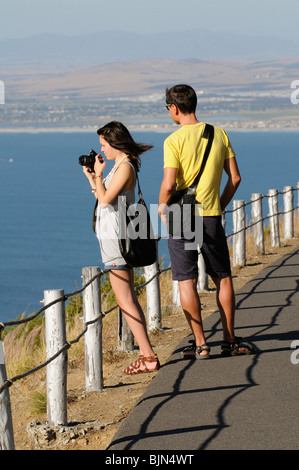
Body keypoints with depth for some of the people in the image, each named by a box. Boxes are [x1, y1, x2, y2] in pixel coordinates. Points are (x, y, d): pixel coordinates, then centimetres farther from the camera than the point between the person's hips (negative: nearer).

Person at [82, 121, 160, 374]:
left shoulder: (125, 167, -14)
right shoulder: (120, 166, 16)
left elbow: (105, 199, -20)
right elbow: (104, 198, 21)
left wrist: (98, 174, -9)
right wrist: (92, 177, 14)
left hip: (116, 238, -10)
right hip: (112, 236, 10)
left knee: (125, 301, -10)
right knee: (129, 300, 11)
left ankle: (149, 356, -11)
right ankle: (146, 353, 13)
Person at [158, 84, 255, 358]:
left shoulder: (174, 141, -11)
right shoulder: (219, 135, 3)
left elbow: (169, 185, -18)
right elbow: (235, 177, 5)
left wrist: (162, 207, 0)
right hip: (211, 216, 4)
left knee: (187, 281, 1)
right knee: (223, 278, 14)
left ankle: (200, 344, 0)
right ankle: (230, 340, 17)